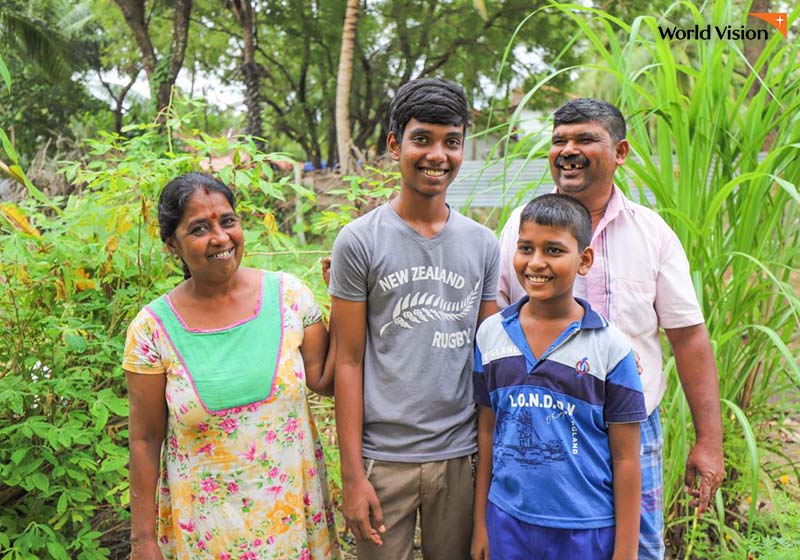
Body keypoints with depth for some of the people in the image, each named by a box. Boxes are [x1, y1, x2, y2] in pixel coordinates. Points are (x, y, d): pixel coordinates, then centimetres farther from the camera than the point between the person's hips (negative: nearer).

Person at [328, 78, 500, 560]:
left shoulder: (483, 244, 4)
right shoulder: (359, 241, -6)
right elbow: (348, 361, -5)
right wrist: (352, 473, -7)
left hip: (461, 456, 3)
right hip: (383, 458, -3)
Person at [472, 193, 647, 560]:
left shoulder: (610, 348, -10)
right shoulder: (490, 334, -2)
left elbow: (625, 459, -6)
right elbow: (487, 432, 5)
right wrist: (480, 523, 8)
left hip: (586, 530, -2)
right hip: (507, 522, 3)